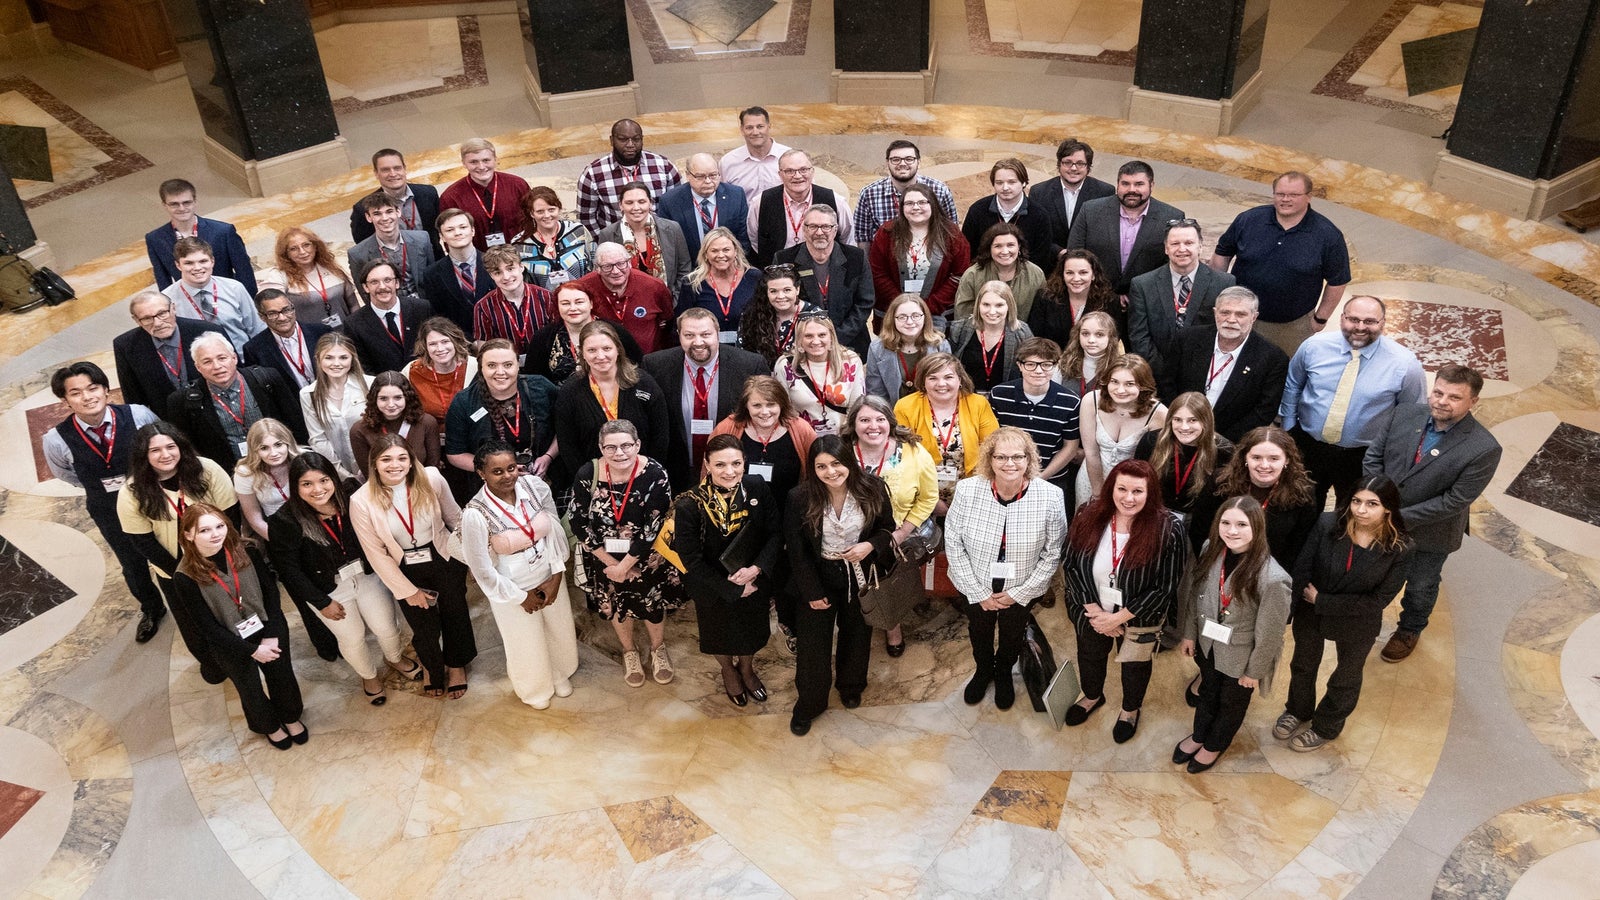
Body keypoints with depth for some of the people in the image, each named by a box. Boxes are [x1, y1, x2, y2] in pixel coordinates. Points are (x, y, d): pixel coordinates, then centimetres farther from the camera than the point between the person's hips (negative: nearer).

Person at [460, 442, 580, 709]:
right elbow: (483, 571, -20)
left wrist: (556, 577, -11)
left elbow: (555, 530, -7)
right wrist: (521, 597, -11)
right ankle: (534, 688, 55)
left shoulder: (536, 486, -19)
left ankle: (560, 674, 61)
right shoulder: (475, 515, -29)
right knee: (526, 644, 22)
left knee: (560, 631, 27)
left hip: (550, 579, 4)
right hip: (512, 590, -4)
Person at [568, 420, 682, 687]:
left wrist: (624, 566, -18)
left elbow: (653, 528, -23)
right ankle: (629, 652, 51)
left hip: (646, 557, -1)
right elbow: (580, 525, -14)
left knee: (653, 604, 18)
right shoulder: (587, 474, -21)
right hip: (604, 557, 2)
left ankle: (658, 649, 50)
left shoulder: (655, 474, -27)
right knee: (616, 605, 22)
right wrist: (611, 564, -13)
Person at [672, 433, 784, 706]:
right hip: (714, 589, -2)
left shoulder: (757, 487, -21)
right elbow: (692, 561, -21)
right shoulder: (689, 505, -30)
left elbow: (776, 533, -11)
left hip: (755, 583, 2)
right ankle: (728, 672, 60)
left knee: (752, 630, 28)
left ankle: (747, 668, 61)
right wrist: (733, 590, -17)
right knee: (720, 632, 27)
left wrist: (757, 569, -25)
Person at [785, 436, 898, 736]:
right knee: (813, 643, 9)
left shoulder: (872, 490, -17)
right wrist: (812, 592, -12)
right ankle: (809, 702, 32)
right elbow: (797, 551, -13)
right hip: (818, 579, -2)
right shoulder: (800, 499, -22)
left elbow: (887, 528, -2)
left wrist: (870, 545, -23)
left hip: (860, 578, 2)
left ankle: (850, 685, 50)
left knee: (857, 635, 22)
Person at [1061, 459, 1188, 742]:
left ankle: (1131, 710, 56)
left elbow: (1165, 588, -23)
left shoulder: (1168, 530, -27)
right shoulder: (1089, 515, -19)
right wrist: (1093, 609, -18)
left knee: (1134, 664, 24)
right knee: (1089, 655, 28)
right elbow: (1070, 563, -12)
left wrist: (1118, 618, -21)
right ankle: (1092, 696, 61)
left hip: (1140, 620, -2)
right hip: (1091, 612, 3)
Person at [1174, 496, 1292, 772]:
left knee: (1232, 702, 25)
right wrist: (1189, 634, 5)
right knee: (1208, 692, 30)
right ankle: (1199, 735, 57)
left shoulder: (1272, 579, -34)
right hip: (1208, 645, 4)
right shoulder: (1211, 551, -18)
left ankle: (1215, 745, 53)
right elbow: (1193, 595, -2)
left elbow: (1269, 634, -22)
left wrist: (1255, 670, -11)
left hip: (1241, 656, -4)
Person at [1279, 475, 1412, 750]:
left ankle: (1326, 728, 52)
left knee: (1346, 678, 25)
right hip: (1310, 614, 1)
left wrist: (1322, 601, -21)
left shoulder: (1399, 549, -26)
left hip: (1357, 625, -1)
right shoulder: (1327, 524, -25)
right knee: (1303, 665, 27)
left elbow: (1379, 600, -21)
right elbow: (1301, 572, -19)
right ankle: (1298, 711, 57)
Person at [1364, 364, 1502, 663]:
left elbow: (1455, 500, -24)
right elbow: (1373, 458, -8)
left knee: (1421, 586, 24)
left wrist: (1403, 517, -24)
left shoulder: (1484, 449, -26)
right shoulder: (1402, 416, -16)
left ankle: (1410, 630, 53)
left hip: (1429, 534, -3)